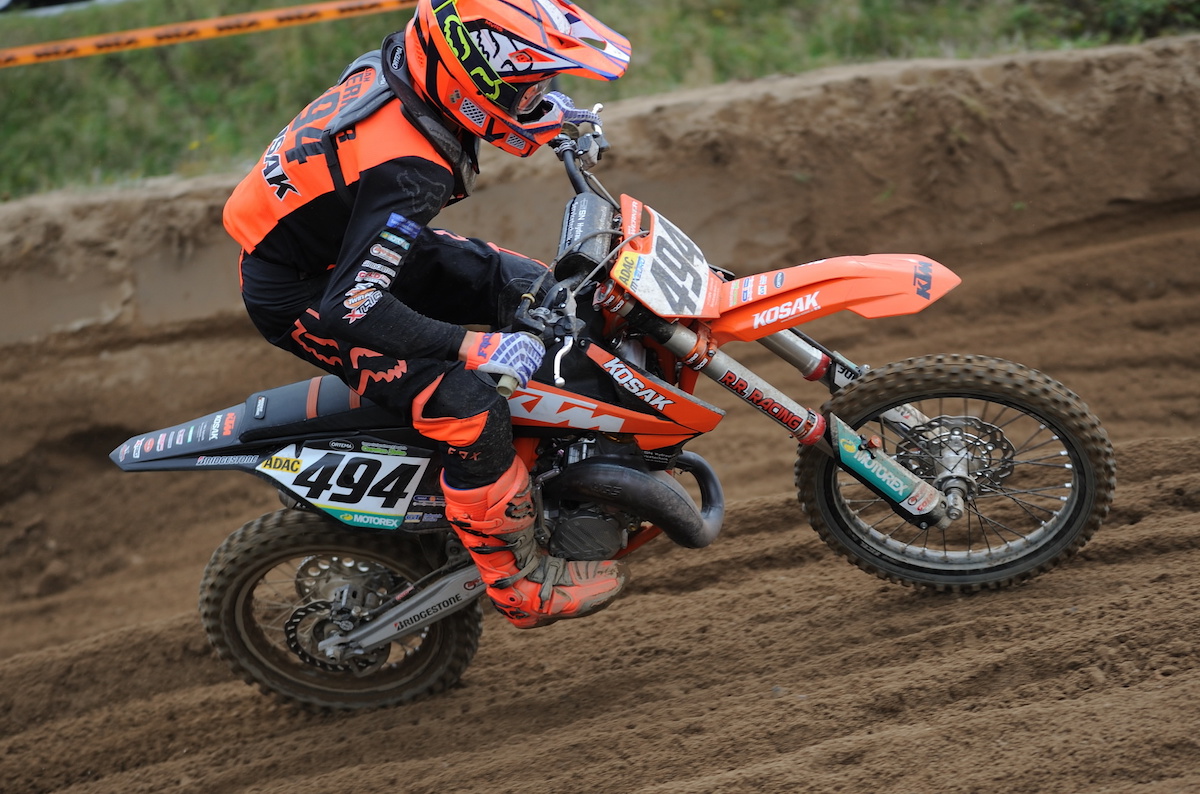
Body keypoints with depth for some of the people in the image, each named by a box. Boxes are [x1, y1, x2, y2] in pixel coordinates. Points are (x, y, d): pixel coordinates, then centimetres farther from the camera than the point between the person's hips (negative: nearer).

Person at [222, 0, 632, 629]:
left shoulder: (399, 62, -10)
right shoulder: (408, 171, -36)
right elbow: (349, 305, -40)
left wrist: (545, 109, 9)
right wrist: (474, 347, -36)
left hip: (350, 246, 10)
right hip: (303, 296, -10)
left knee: (536, 293, 7)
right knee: (470, 411, -20)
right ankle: (519, 585, -3)